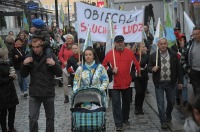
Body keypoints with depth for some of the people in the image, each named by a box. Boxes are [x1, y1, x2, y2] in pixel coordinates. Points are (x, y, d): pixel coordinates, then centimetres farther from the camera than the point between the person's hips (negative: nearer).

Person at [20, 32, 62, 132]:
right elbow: (23, 75, 3)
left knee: (50, 118, 12)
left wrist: (54, 64, -22)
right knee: (33, 119, -3)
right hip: (34, 93, 1)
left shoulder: (50, 56, -6)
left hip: (48, 93, -1)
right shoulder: (29, 57, 0)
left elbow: (59, 74, -5)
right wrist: (24, 64, -14)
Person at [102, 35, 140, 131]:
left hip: (127, 83, 2)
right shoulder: (110, 54, -3)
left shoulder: (129, 52, 1)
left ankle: (125, 119, 36)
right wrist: (111, 71, -14)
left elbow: (136, 65, 9)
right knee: (116, 103, -5)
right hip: (115, 84, -2)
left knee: (126, 102, 16)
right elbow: (104, 66, 1)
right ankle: (118, 124, -1)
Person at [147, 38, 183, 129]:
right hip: (159, 83, -1)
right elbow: (149, 67, 3)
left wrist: (180, 81, 1)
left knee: (171, 101, 14)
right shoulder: (153, 56, -3)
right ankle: (163, 121, 12)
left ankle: (168, 115, 42)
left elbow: (178, 68, 3)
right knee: (160, 103, 0)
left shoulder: (173, 55, -1)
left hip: (171, 83, 2)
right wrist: (152, 69, -21)